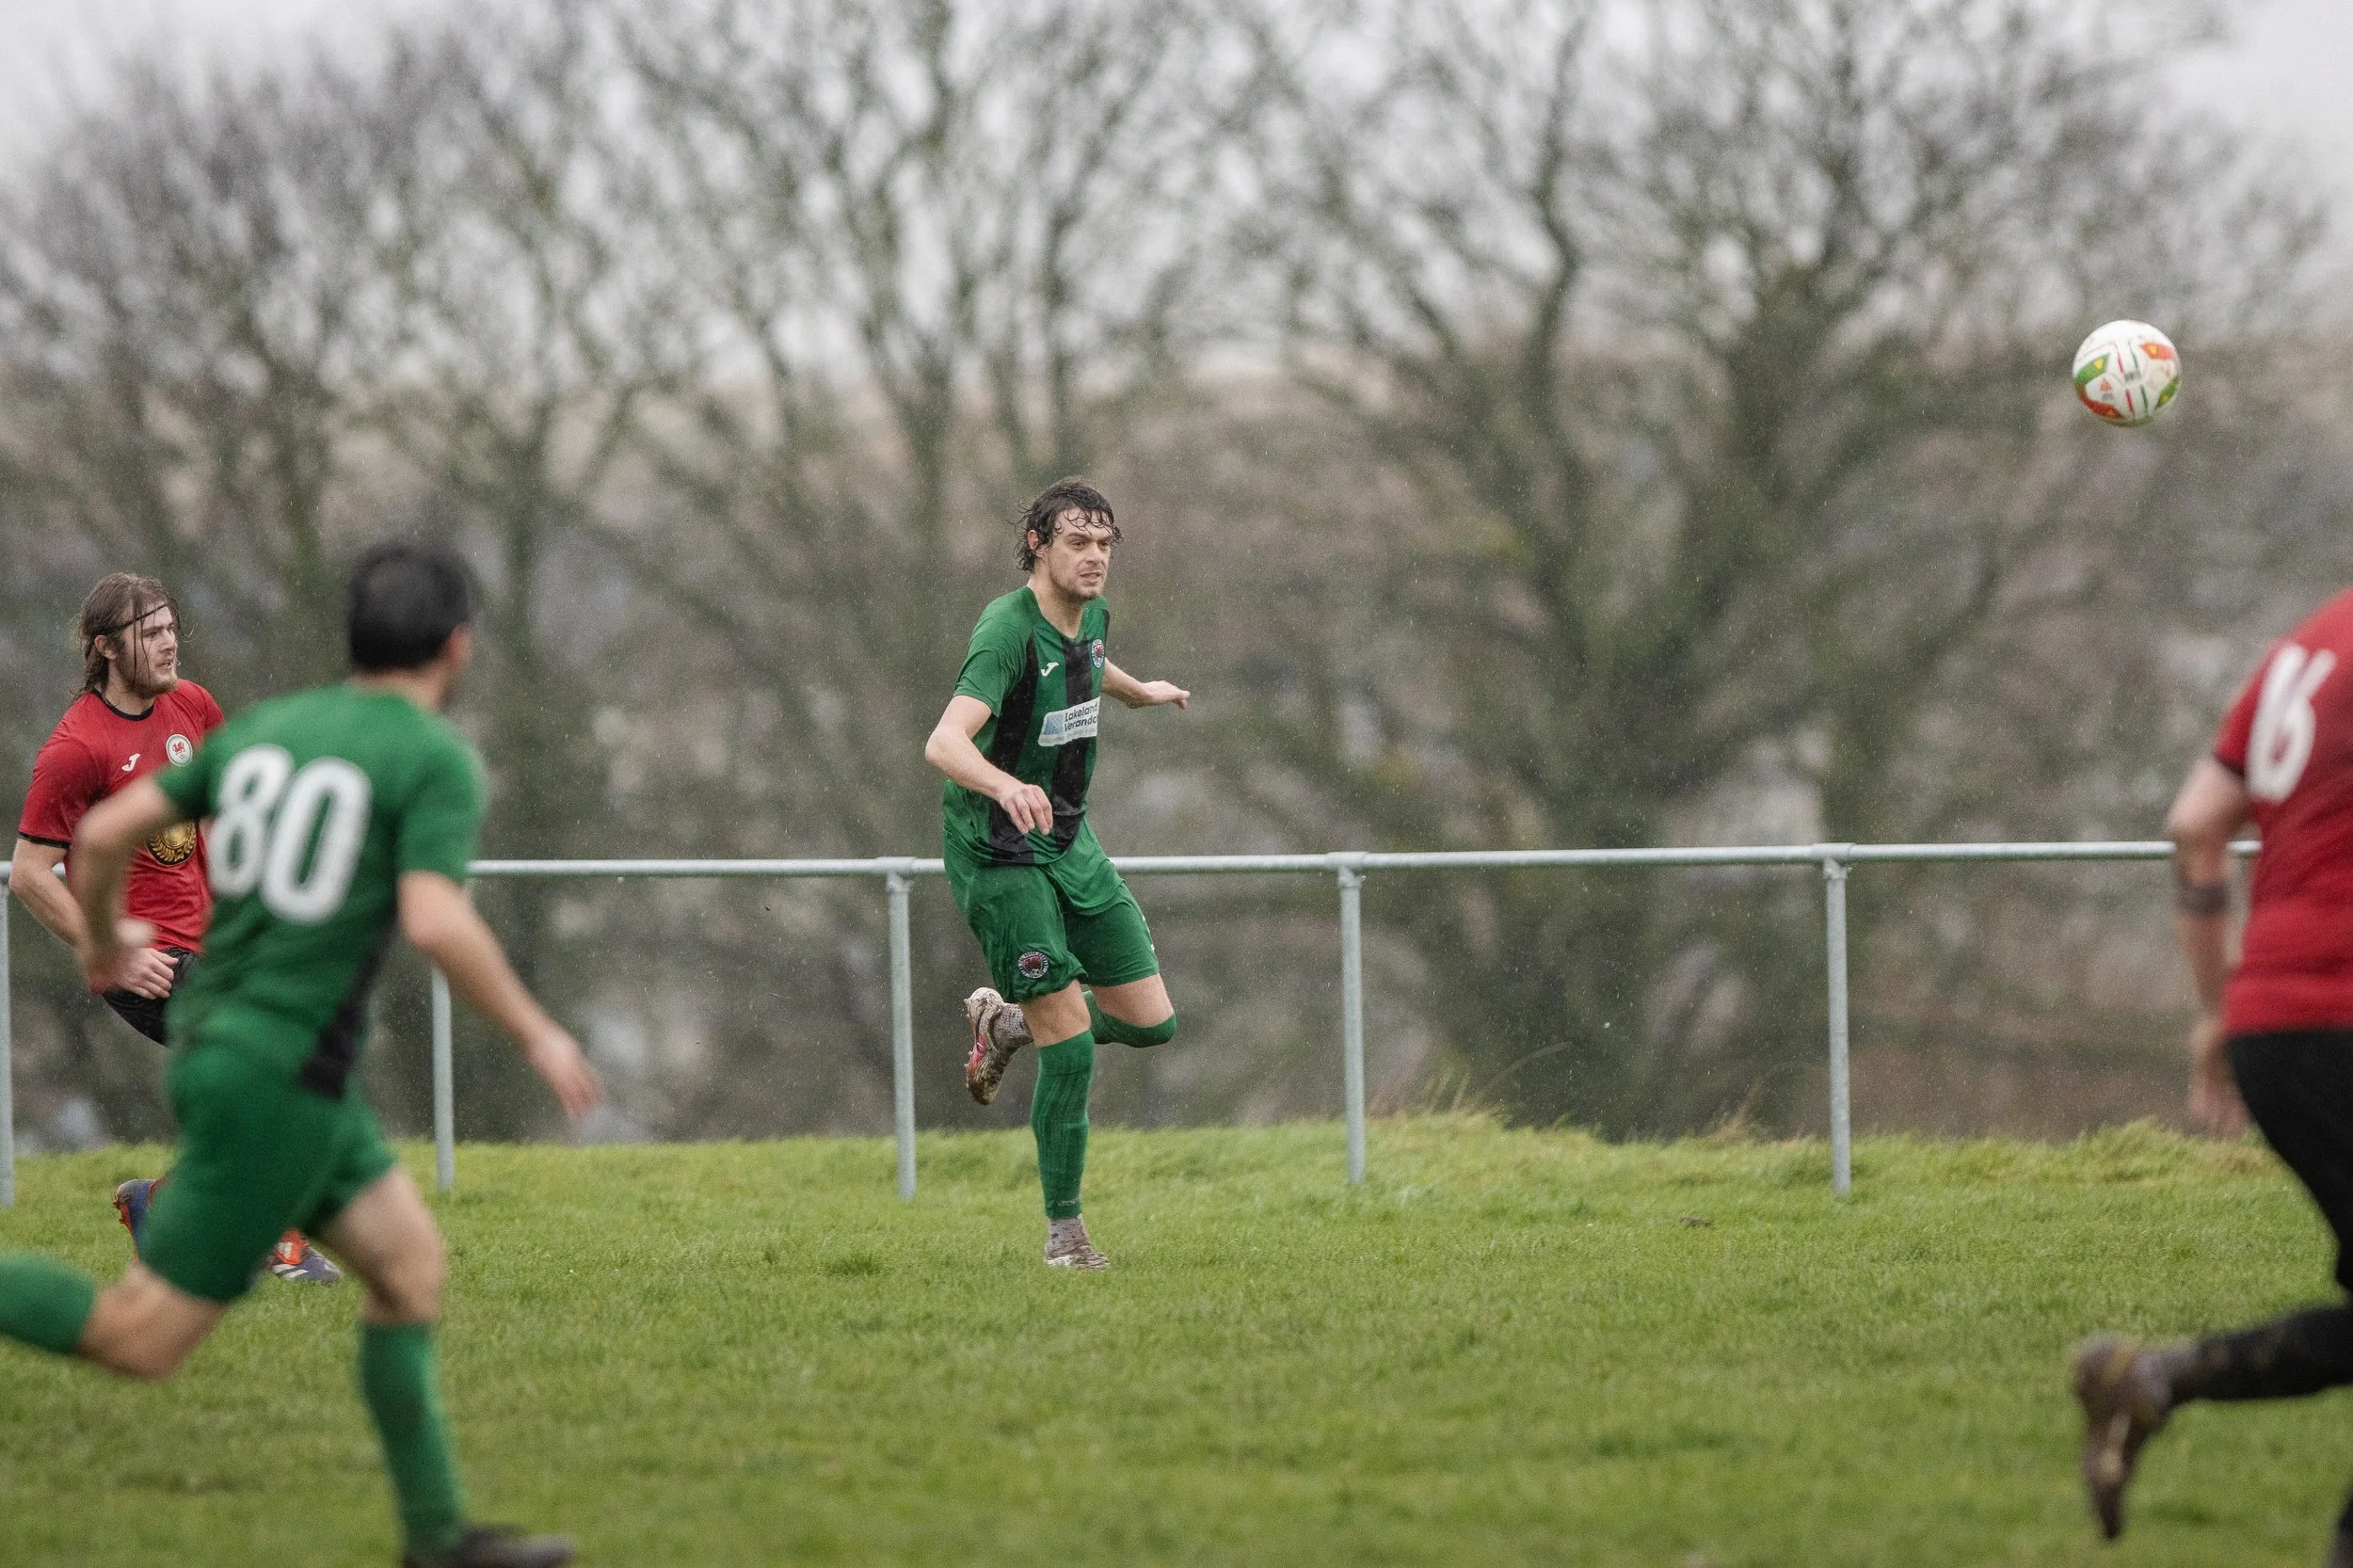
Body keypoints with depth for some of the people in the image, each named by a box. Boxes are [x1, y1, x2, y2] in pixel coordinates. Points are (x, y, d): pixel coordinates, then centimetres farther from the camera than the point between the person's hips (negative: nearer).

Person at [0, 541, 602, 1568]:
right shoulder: (439, 760, -10)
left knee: (409, 1263, 14)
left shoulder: (262, 727, 11)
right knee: (143, 1340, -3)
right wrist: (536, 1034, -11)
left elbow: (102, 834, 8)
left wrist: (103, 936, 28)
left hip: (213, 1047, 9)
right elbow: (435, 923, -23)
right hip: (281, 1076, -9)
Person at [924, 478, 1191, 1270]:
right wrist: (1004, 784, -57)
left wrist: (1139, 692, 49)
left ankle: (1006, 1022, 30)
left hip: (1069, 845, 8)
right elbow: (944, 743, -37)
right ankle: (1063, 1228, 1)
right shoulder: (1008, 631, -23)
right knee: (1071, 1043, -13)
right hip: (999, 855, -8)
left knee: (1150, 1022, 4)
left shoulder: (1092, 616, 3)